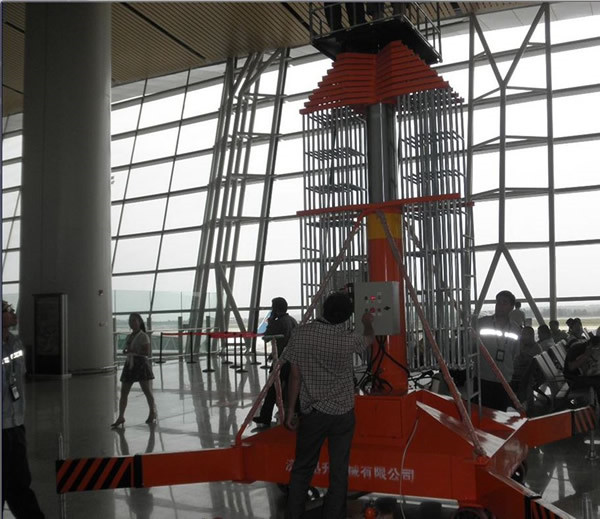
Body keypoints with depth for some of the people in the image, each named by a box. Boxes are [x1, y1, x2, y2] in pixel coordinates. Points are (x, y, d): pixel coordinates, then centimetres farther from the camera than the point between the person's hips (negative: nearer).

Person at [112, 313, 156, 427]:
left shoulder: (143, 336, -6)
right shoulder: (129, 337, 15)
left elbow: (146, 353, -13)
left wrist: (132, 351, -20)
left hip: (141, 364, -7)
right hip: (129, 365, 7)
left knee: (147, 390, 1)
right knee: (123, 392, 1)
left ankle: (152, 413, 18)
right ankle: (121, 417, 4)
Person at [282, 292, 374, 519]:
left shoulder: (301, 334, -10)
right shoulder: (348, 340, -10)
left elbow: (295, 376, -6)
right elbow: (369, 338, 14)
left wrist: (290, 410, 4)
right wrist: (367, 323, 36)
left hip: (312, 412, 1)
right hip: (342, 413, -1)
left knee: (302, 468, 12)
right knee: (339, 471, 7)